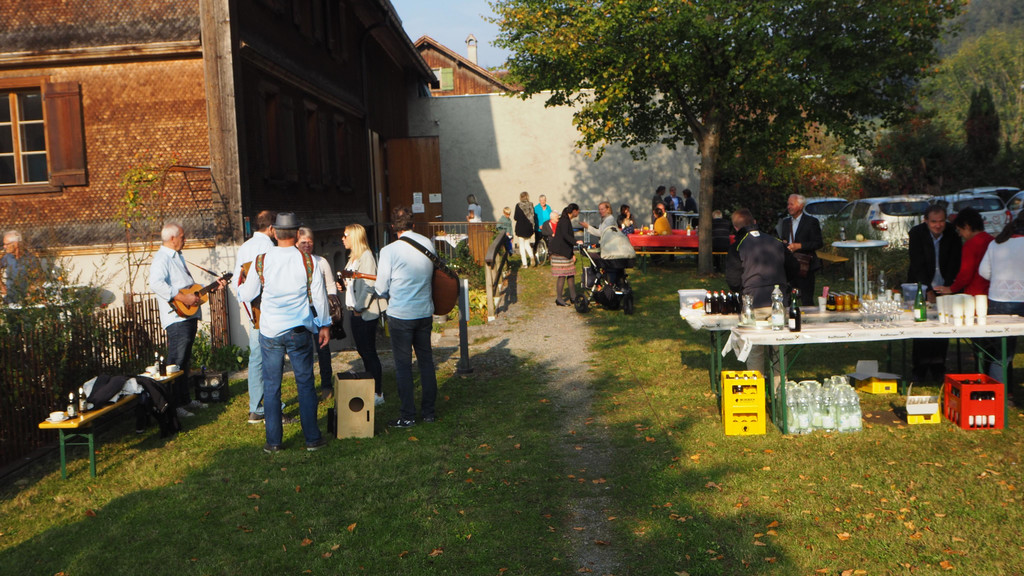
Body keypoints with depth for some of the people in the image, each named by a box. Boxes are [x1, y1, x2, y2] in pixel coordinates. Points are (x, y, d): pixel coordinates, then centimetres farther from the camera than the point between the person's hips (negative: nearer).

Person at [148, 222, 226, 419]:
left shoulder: (178, 257, 21)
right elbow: (156, 284, -30)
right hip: (177, 318, -10)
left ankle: (184, 400, 26)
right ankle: (173, 405, -2)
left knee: (184, 362, 17)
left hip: (189, 316, 10)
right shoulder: (162, 259, -12)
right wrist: (182, 298, -28)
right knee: (175, 364, -7)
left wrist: (212, 287, 21)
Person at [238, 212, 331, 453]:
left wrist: (239, 286, 29)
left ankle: (274, 441, 14)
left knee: (271, 386, 9)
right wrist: (324, 325, 11)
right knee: (305, 384, 8)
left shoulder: (261, 261, -4)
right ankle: (312, 438, 13)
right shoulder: (308, 261, -6)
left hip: (270, 331, 0)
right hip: (300, 331, 0)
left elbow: (247, 295, 6)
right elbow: (319, 297, -1)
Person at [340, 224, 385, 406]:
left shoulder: (366, 256, -14)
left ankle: (378, 393, 3)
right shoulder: (354, 257, 16)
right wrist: (343, 284, 4)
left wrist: (359, 307, -18)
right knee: (362, 351, 14)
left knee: (369, 352, -5)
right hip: (355, 311, 10)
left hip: (365, 313, -10)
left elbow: (369, 285, -20)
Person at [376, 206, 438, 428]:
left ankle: (407, 416, 8)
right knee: (426, 361, 14)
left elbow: (381, 289, -7)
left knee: (403, 365, 3)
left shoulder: (389, 251, -14)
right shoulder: (427, 244, 0)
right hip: (425, 312, 5)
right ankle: (429, 411, 21)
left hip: (400, 315, -5)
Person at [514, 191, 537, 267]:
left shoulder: (518, 205, -11)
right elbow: (534, 216, 1)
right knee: (527, 244, 18)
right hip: (529, 228, 3)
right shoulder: (531, 205, -2)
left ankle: (525, 263, 2)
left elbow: (516, 218, -9)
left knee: (522, 245, 4)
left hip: (520, 228, -3)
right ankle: (532, 256, -7)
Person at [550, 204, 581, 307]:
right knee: (562, 275, -8)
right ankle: (559, 299, -3)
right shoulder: (564, 221, -13)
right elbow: (565, 235, -29)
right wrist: (576, 242, -40)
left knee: (571, 273, 10)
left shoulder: (567, 221, 19)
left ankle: (573, 297, 16)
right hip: (559, 252, -10)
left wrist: (573, 254, 22)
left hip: (565, 252, 10)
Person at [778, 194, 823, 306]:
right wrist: (783, 243, 1)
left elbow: (818, 243, -7)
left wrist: (799, 246, -17)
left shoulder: (811, 221, -3)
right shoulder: (785, 222, 16)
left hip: (804, 267, -5)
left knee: (806, 300, -4)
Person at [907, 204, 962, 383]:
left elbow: (954, 263, -4)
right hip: (922, 286, -2)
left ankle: (938, 366, 13)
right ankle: (919, 367, 6)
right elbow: (917, 265, -16)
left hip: (944, 286, 2)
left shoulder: (952, 233, -8)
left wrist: (947, 287, -14)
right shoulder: (916, 233, -13)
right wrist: (928, 290, -23)